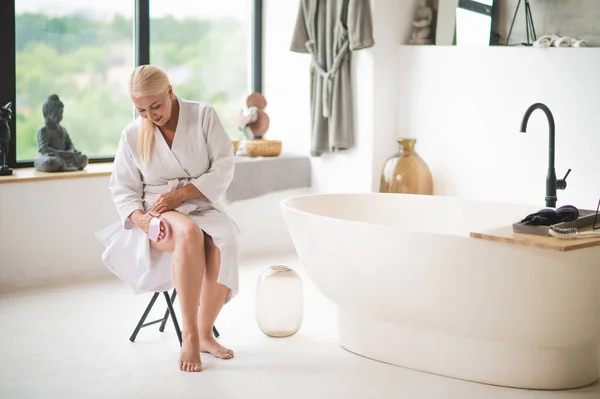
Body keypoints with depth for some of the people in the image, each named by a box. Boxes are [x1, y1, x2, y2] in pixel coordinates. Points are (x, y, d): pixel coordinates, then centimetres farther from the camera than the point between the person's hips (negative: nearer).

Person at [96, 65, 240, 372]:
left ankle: (204, 333, -14)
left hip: (201, 206, 1)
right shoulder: (132, 135, 5)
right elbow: (123, 189, 5)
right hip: (157, 217, -1)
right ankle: (190, 336, -34)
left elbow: (223, 168, -3)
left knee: (221, 246, -36)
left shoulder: (204, 116, 1)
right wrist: (141, 218, -16)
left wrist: (181, 193, -15)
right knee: (189, 233, -39)